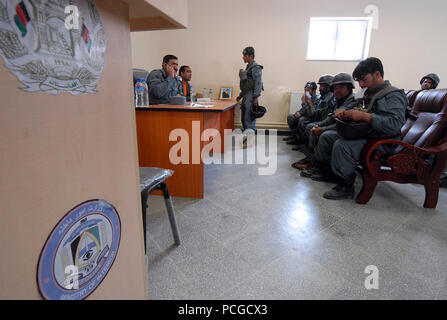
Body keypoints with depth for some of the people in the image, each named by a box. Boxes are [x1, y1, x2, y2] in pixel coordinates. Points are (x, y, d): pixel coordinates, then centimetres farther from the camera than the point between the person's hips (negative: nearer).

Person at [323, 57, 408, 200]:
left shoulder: (394, 95, -11)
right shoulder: (370, 93, 18)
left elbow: (395, 125, -25)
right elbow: (354, 109, 27)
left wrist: (364, 116, -30)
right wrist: (343, 110, 2)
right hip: (366, 135, 9)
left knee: (342, 145, -29)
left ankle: (345, 187, -17)